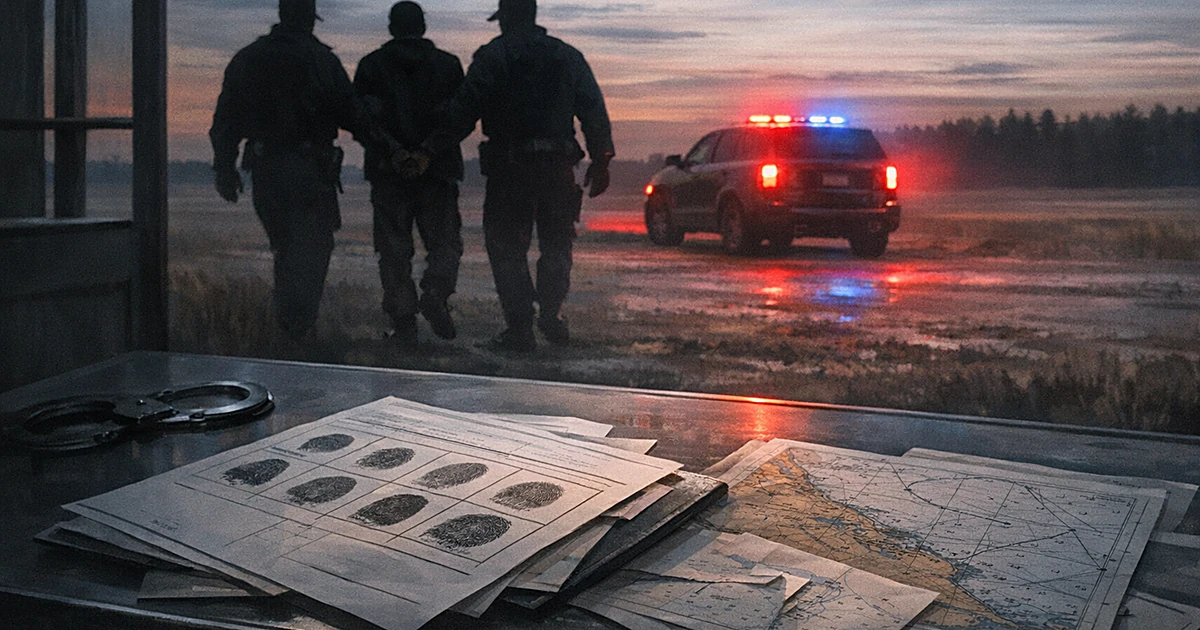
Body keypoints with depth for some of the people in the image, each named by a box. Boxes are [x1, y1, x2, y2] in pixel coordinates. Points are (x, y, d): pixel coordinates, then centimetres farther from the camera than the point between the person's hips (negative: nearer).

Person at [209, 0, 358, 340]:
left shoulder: (246, 59, 7)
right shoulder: (322, 59, -5)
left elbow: (225, 121, 6)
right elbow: (350, 116, -5)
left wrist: (225, 170, 12)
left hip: (266, 171, 4)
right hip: (311, 171, -4)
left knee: (286, 248, 18)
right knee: (313, 248, 0)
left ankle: (286, 320, 21)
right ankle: (299, 323, -11)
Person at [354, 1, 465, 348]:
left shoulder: (371, 65, 5)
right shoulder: (448, 64, 6)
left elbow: (360, 117, -7)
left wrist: (391, 151, -9)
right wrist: (430, 149, 0)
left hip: (388, 171, 0)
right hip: (438, 170, 0)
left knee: (394, 248, 6)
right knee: (445, 243, 10)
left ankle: (404, 323, 2)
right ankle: (434, 295, -16)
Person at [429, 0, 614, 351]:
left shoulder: (491, 57, -1)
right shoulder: (568, 56, 11)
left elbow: (464, 110, -7)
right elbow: (594, 111, 8)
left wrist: (436, 142, 3)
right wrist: (601, 161, 11)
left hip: (509, 166, -3)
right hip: (558, 166, 3)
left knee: (507, 248, 5)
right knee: (556, 244, 17)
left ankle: (519, 329, 1)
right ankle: (551, 312, 3)